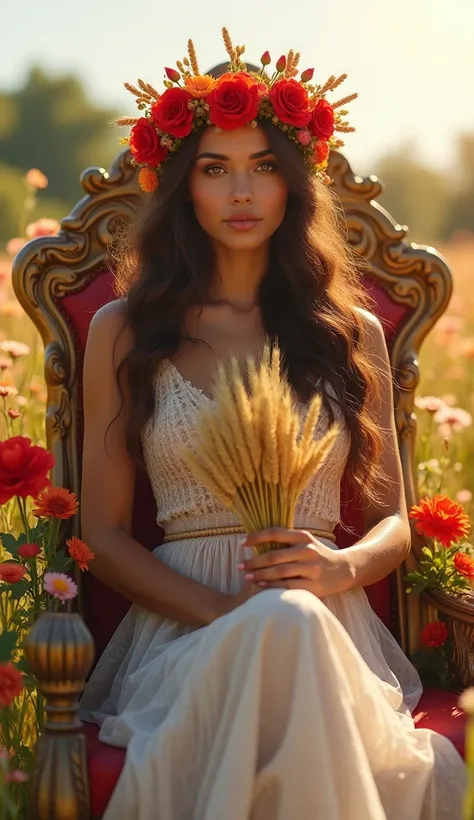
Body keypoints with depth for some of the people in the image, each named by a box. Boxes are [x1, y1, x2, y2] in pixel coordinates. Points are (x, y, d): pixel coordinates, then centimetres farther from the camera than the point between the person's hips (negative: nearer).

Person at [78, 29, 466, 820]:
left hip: (334, 627, 2)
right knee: (284, 626, -39)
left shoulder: (354, 333, 17)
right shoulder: (123, 333, 12)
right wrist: (235, 614, -11)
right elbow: (104, 533, 7)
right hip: (185, 631, -2)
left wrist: (342, 567, -8)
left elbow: (392, 521, 18)